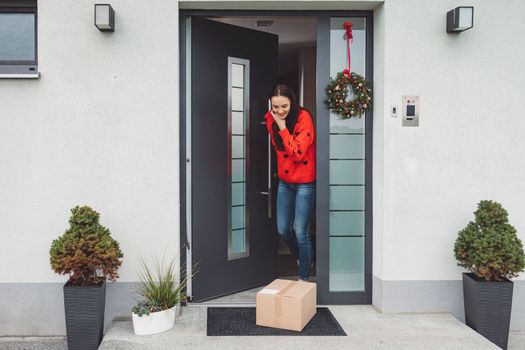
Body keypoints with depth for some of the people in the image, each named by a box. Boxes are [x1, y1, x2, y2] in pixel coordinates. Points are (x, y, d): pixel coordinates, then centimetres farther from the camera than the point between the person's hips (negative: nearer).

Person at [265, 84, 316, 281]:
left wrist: (283, 127, -25)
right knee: (282, 230, 10)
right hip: (284, 181, 6)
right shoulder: (271, 119, 0)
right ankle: (303, 260, 38)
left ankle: (304, 278, 12)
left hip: (304, 182, -6)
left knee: (301, 232, -4)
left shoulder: (303, 118, -18)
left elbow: (298, 154, -25)